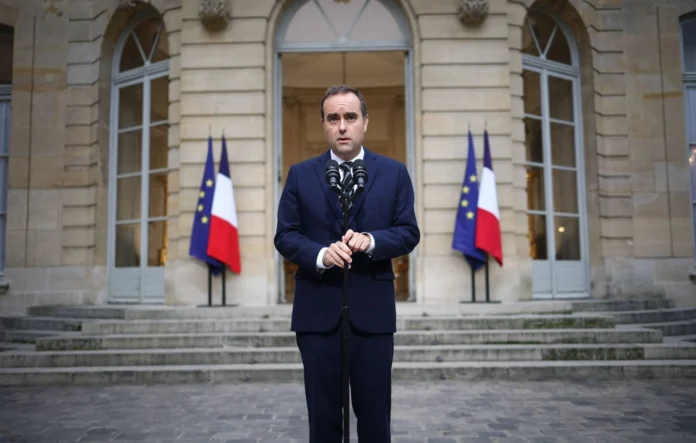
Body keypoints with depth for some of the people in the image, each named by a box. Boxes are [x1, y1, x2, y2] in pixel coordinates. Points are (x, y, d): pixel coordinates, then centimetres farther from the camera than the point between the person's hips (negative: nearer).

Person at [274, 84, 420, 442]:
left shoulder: (394, 173, 4)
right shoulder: (300, 174, 5)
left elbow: (409, 233, 1)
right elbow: (285, 236, 2)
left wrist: (371, 240, -19)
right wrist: (320, 255, -18)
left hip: (373, 309, 0)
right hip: (317, 310, 1)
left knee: (374, 409, 9)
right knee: (323, 410, 10)